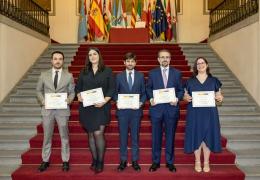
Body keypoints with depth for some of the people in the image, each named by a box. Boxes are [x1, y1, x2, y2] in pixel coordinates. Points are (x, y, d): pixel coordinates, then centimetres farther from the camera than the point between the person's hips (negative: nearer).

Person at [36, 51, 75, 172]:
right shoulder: (44, 75, 6)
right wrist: (42, 100, -6)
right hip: (47, 109, 1)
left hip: (63, 109, -1)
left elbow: (72, 92, 5)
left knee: (64, 136, 7)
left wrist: (69, 100, -15)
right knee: (47, 136, 11)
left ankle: (65, 161, 19)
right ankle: (45, 160, 25)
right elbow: (38, 90, 11)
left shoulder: (69, 76, 2)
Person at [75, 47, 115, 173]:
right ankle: (94, 160, 21)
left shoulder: (107, 71, 3)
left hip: (101, 107, -3)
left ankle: (100, 162, 7)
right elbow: (78, 87, 12)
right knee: (91, 134, 9)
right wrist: (79, 96, -9)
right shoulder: (84, 72, 12)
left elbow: (112, 88, -2)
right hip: (86, 107, 3)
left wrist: (104, 101, -15)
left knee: (98, 133, -9)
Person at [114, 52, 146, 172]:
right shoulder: (119, 76, 6)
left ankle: (135, 161, 20)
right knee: (123, 136, 7)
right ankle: (123, 161, 19)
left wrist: (142, 102, -9)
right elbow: (115, 92, 7)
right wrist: (117, 101, -10)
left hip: (136, 110, 0)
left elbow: (144, 93, 7)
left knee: (135, 136, 8)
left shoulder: (140, 76, 6)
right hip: (122, 110, 0)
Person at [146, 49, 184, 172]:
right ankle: (155, 162, 21)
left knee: (170, 136, 8)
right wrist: (151, 98, -9)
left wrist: (177, 99, -10)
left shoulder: (177, 73, 7)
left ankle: (170, 162, 23)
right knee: (156, 136, 7)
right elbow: (148, 89, 9)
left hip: (171, 108, 0)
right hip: (156, 108, 0)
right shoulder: (152, 73, 6)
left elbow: (181, 90, 7)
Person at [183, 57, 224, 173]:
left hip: (209, 113, 1)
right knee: (196, 136, 2)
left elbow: (219, 96, 10)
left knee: (208, 136, 3)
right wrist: (186, 98, -14)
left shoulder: (214, 80, 7)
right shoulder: (190, 81, 6)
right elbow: (185, 95, 8)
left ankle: (206, 162, 16)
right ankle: (197, 162, 16)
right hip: (194, 113, 0)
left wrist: (219, 98, -13)